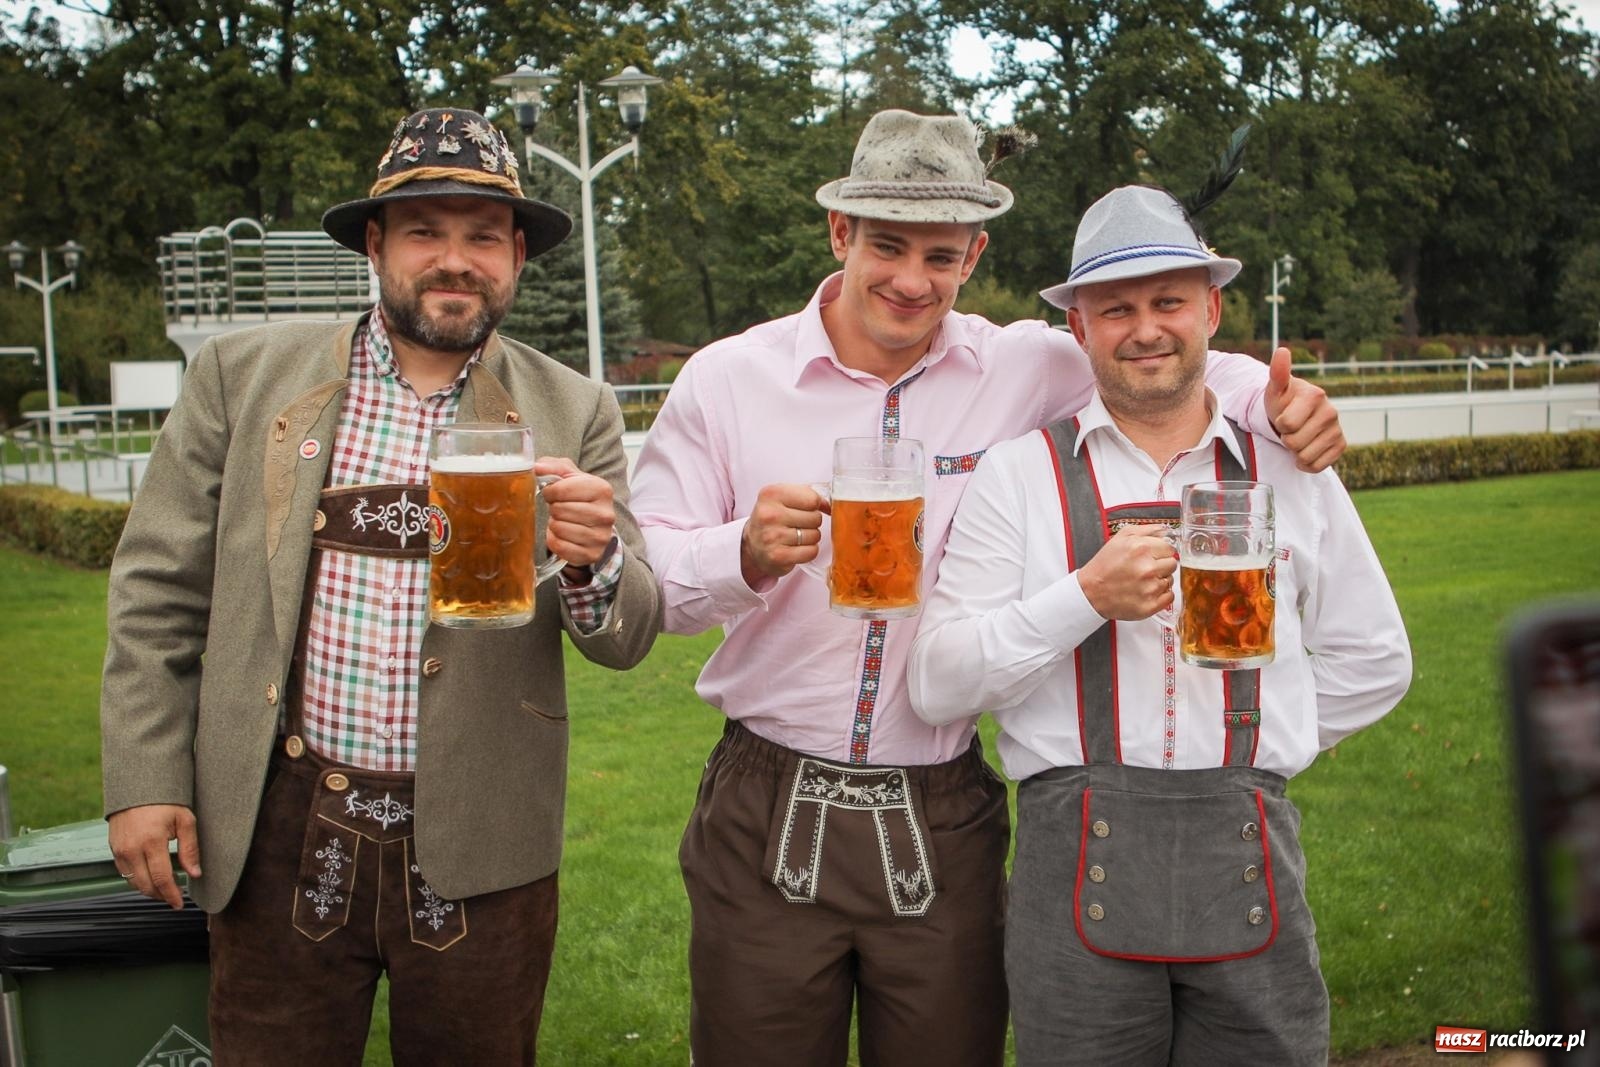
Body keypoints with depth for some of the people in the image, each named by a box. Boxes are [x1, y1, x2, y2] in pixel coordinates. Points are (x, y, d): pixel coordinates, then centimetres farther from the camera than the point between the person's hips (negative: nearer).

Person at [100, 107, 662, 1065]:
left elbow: (628, 638, -2)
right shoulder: (244, 375, 2)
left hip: (478, 851, 0)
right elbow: (160, 591, 4)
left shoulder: (573, 413, 1)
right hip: (279, 836, 0)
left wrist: (594, 558, -23)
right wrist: (144, 779, -1)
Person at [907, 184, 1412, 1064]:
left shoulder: (1287, 470, 11)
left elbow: (1372, 660, 21)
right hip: (1079, 863, -2)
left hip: (1249, 863, 2)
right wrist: (1086, 597, -14)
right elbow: (936, 686, -4)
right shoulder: (1019, 473, 3)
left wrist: (1256, 751, 11)